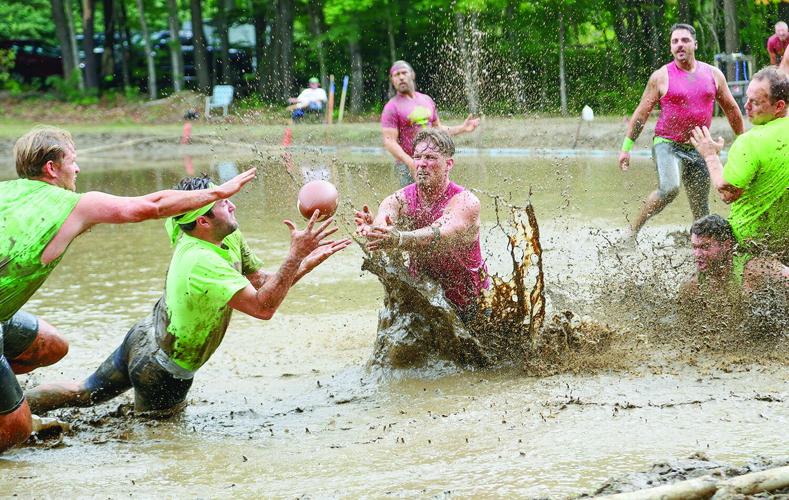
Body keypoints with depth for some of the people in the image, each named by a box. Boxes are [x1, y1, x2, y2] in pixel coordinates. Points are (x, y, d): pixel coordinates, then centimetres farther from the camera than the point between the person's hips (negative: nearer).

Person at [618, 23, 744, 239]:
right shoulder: (661, 77, -3)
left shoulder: (713, 74, 6)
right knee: (669, 189, -27)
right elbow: (641, 113, 1)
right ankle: (633, 230, -14)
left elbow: (731, 109, 17)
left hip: (698, 147, 4)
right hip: (667, 144, -4)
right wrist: (626, 147, -2)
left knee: (700, 208, 6)